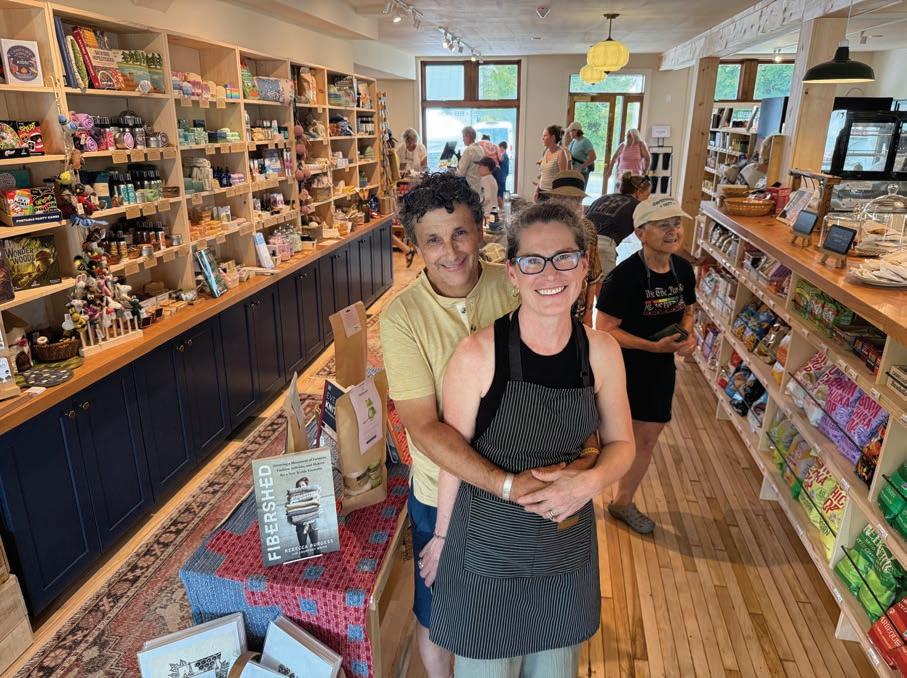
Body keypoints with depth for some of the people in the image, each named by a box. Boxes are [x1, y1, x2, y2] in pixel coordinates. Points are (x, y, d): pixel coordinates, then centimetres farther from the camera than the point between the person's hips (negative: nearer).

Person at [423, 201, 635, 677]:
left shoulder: (601, 352, -10)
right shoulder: (477, 355, -21)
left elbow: (620, 444, 3)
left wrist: (591, 481, -18)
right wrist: (442, 536, 1)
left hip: (567, 546, 4)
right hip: (488, 547, -3)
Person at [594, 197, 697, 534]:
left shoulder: (683, 270, -2)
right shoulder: (624, 276, -23)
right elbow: (604, 329, -22)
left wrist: (688, 336, -6)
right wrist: (654, 346, -26)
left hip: (660, 369, 7)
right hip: (620, 367, -6)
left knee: (647, 439, 15)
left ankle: (623, 501, 38)